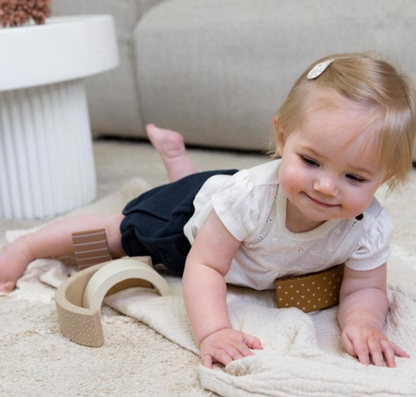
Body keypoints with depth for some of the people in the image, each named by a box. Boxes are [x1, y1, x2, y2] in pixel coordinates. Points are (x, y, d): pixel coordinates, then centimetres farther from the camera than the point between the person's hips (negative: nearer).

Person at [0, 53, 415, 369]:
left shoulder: (371, 229, -38)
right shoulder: (252, 195, -47)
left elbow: (364, 289, -25)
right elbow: (204, 266, -38)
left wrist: (362, 322, -48)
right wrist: (213, 331, -54)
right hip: (193, 212, -5)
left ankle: (175, 153, 60)